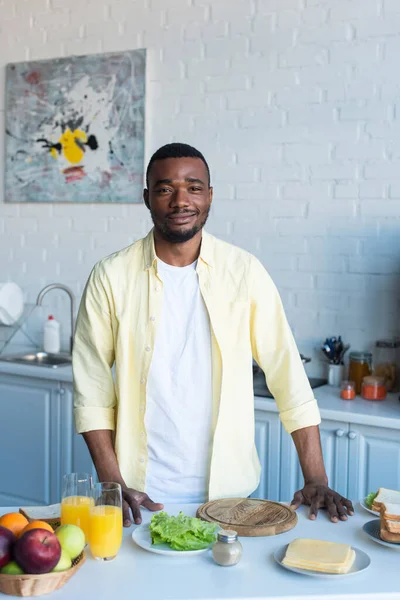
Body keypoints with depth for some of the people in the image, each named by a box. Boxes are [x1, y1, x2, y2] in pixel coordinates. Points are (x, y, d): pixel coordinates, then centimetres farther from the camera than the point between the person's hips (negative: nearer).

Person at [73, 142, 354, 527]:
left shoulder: (244, 272, -7)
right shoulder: (111, 277, -7)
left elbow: (287, 375, -6)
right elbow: (91, 387, -4)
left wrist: (316, 480, -8)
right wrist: (113, 484, -9)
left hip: (228, 490, 1)